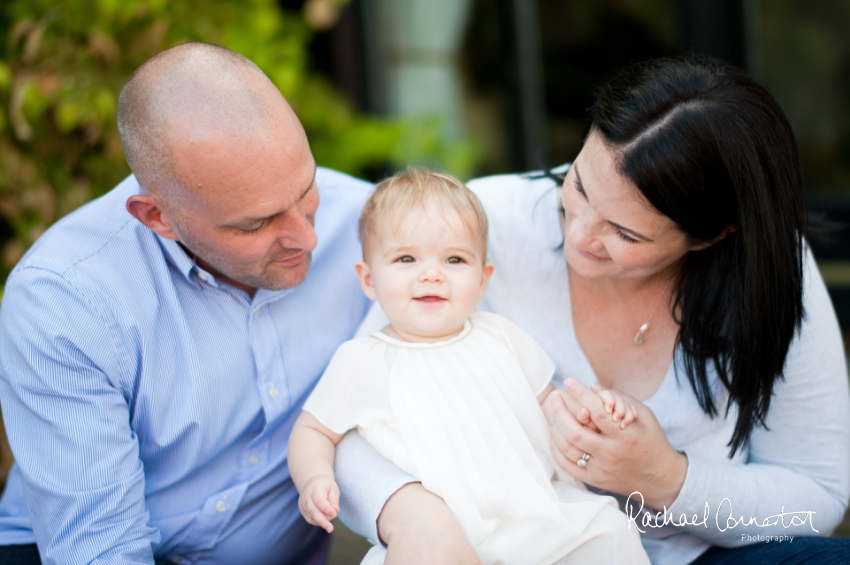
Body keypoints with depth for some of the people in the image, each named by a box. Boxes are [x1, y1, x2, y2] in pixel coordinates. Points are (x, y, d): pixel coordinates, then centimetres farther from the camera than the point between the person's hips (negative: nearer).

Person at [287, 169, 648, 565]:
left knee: (608, 530, -16)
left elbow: (547, 405, 22)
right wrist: (315, 479, -9)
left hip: (539, 514, 4)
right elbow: (313, 430, 11)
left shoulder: (499, 336, 12)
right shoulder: (360, 362, 3)